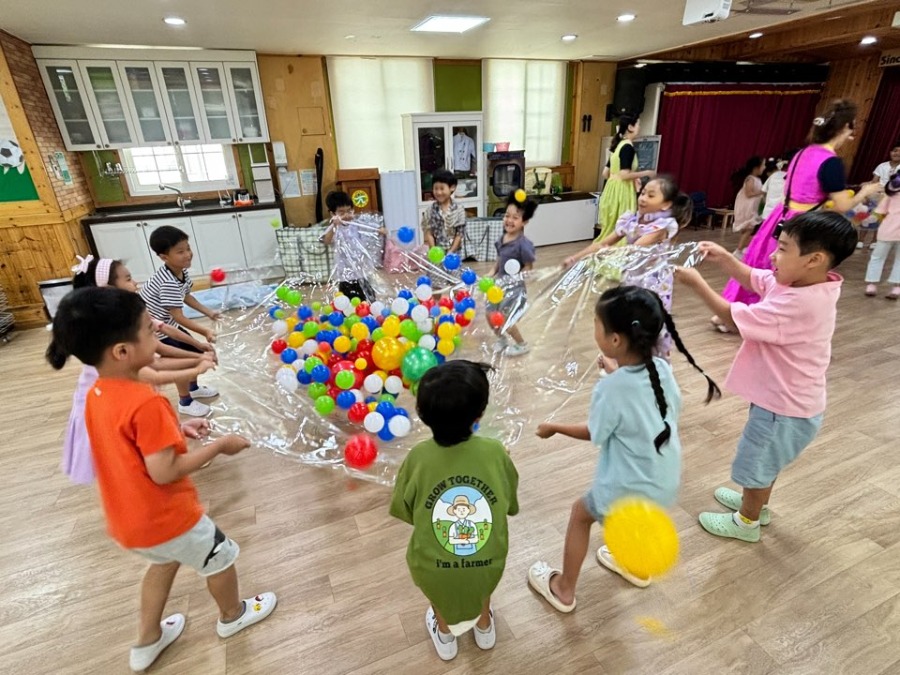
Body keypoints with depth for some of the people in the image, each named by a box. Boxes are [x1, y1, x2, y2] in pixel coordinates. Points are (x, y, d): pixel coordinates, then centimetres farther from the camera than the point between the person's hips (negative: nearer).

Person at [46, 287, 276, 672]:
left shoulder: (98, 394, -4)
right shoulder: (146, 403, -33)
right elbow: (164, 472, -29)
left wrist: (177, 430, 5)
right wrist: (219, 446, -19)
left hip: (127, 519, 8)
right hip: (165, 519, -8)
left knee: (165, 562, 34)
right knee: (220, 558, 19)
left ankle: (148, 641, 50)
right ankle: (232, 616, 44)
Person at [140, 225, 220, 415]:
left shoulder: (181, 271, -7)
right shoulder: (168, 283, -35)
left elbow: (186, 296, 11)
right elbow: (178, 317, -33)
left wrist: (208, 312, 10)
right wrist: (205, 331, -32)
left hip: (167, 324, 9)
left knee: (195, 352, 16)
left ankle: (193, 388, 39)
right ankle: (185, 403, 17)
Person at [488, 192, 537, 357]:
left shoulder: (524, 244, -22)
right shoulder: (502, 238, 1)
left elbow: (529, 267, -17)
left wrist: (514, 279, -23)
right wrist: (492, 273, -1)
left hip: (514, 287, -7)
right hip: (500, 283, 7)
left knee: (505, 320, 0)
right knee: (491, 316, 11)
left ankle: (522, 344, 26)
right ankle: (502, 339, 40)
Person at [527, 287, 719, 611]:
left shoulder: (610, 389, -29)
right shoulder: (662, 369, -13)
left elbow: (594, 434, -13)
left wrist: (554, 428, 2)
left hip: (632, 488, -6)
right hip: (666, 482, 6)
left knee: (581, 513, 20)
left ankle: (564, 589, 37)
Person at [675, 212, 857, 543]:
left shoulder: (798, 304, -35)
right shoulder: (803, 282, -6)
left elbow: (734, 318, -30)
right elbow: (752, 278, 7)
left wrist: (696, 282, -23)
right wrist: (724, 258, -9)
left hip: (785, 408, -9)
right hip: (782, 398, 9)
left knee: (756, 462, 15)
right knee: (765, 460, 30)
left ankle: (747, 522, 39)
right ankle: (756, 503, 54)